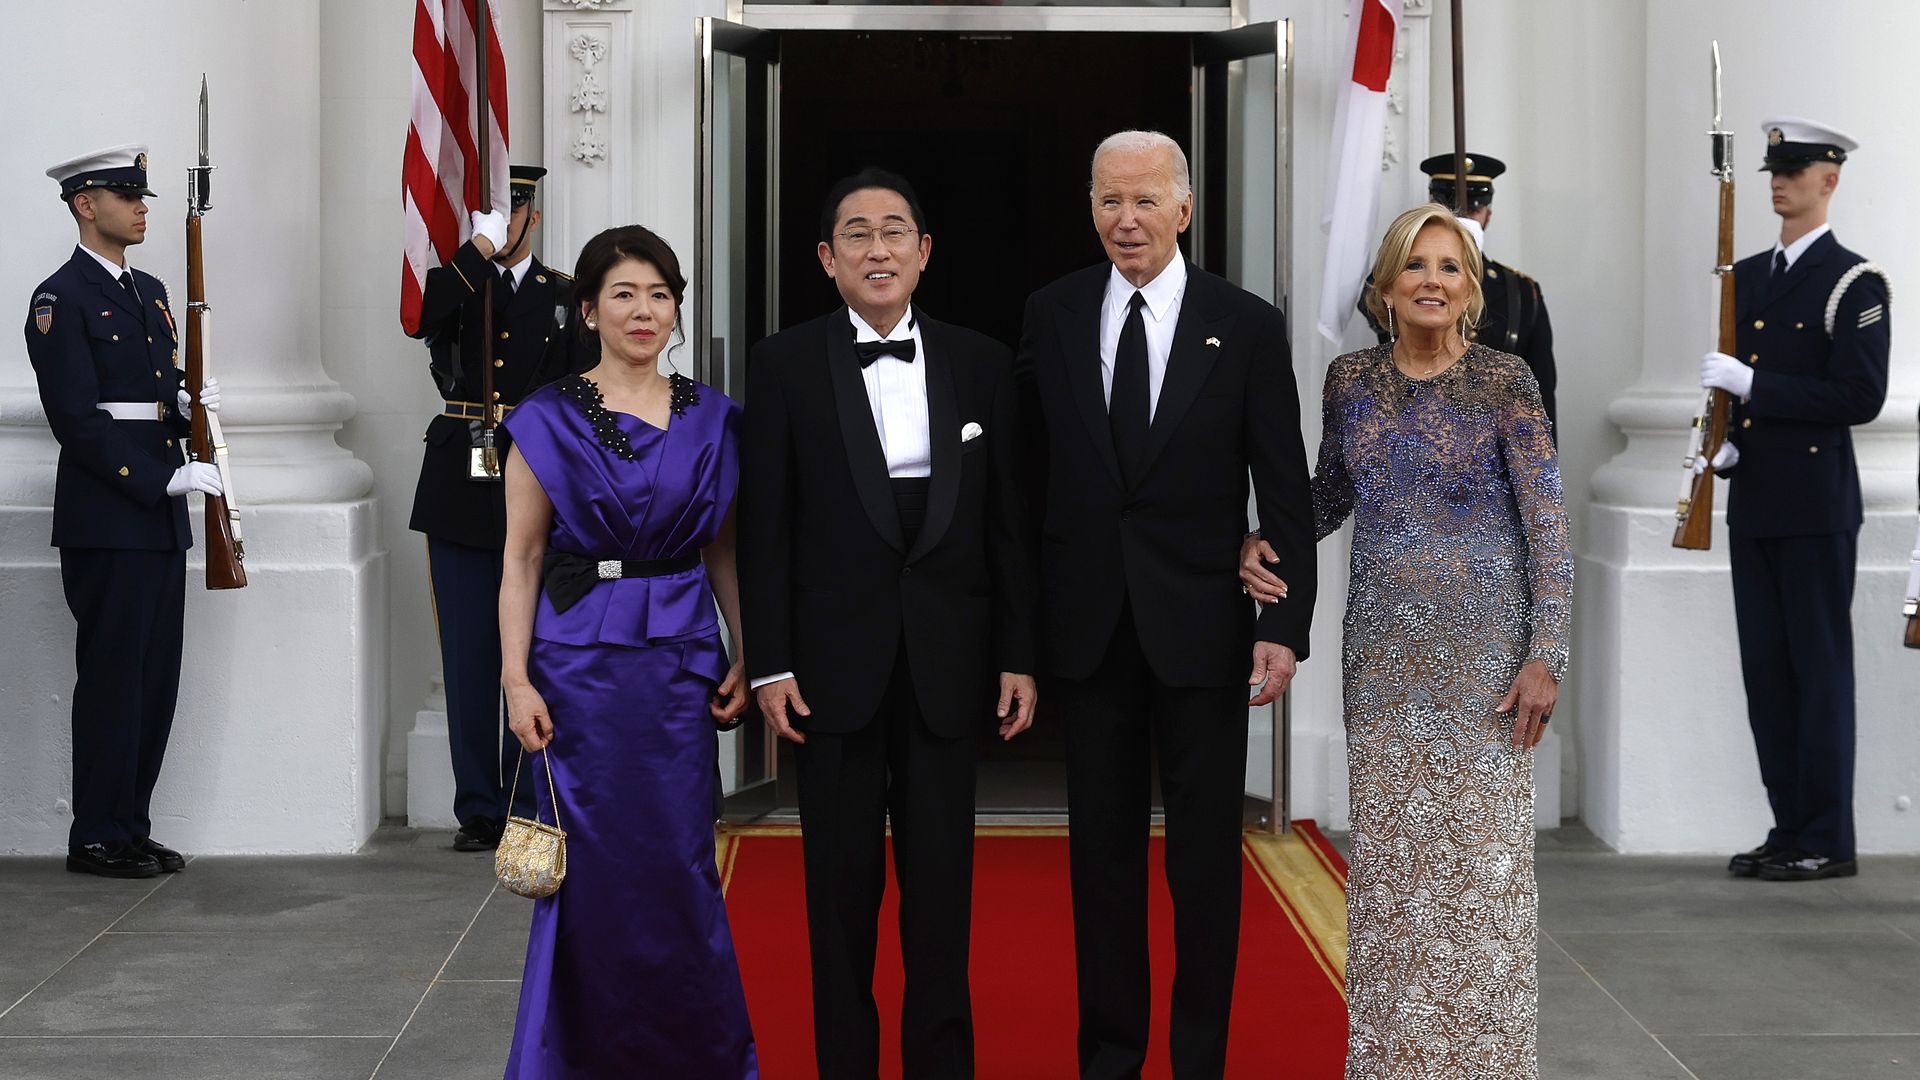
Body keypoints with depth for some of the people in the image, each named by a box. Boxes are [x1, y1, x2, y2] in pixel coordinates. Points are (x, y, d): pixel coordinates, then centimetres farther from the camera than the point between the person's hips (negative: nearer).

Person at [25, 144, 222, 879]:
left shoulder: (150, 293, 17)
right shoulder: (60, 301, -8)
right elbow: (78, 420, -15)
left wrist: (191, 404, 0)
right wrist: (167, 479, -18)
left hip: (160, 519, 8)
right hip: (106, 523, -8)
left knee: (155, 680, 9)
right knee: (112, 678, -4)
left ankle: (132, 828, 17)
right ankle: (98, 839, 5)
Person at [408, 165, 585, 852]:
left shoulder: (565, 296, 9)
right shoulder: (455, 284, 9)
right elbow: (422, 320, -17)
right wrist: (479, 249, -16)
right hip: (461, 492, 1)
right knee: (468, 653, 4)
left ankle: (527, 807, 10)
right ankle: (478, 808, 11)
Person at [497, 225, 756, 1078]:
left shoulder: (711, 419, 7)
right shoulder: (549, 422, -1)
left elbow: (726, 551, 10)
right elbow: (521, 561, -2)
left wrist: (748, 657, 0)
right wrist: (516, 679, -10)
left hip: (680, 664, 2)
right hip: (579, 663, -2)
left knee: (682, 863, 3)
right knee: (591, 867, 2)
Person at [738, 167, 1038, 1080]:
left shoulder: (980, 364, 6)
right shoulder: (784, 365, 0)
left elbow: (1008, 522, 6)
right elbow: (765, 526, -1)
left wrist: (1019, 656, 2)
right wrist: (769, 663, -6)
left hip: (947, 658, 1)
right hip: (835, 657, -1)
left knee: (942, 881, 7)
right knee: (842, 883, 7)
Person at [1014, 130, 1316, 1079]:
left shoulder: (1247, 326, -3)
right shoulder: (1052, 315, 4)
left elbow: (1286, 494, -3)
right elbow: (1028, 464, 7)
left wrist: (1286, 627, -10)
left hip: (1200, 626, -2)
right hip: (1088, 625, 2)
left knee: (1206, 857, 5)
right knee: (1103, 850, 11)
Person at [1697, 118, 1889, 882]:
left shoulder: (1853, 284, -7)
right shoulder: (1746, 276, 15)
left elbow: (1861, 396, -15)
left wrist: (1753, 385, -18)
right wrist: (1725, 445, 3)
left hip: (1817, 507, -7)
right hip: (1753, 504, 7)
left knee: (1819, 668, -3)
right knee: (1765, 669, 9)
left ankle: (1827, 841, 3)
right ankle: (1789, 830, 17)